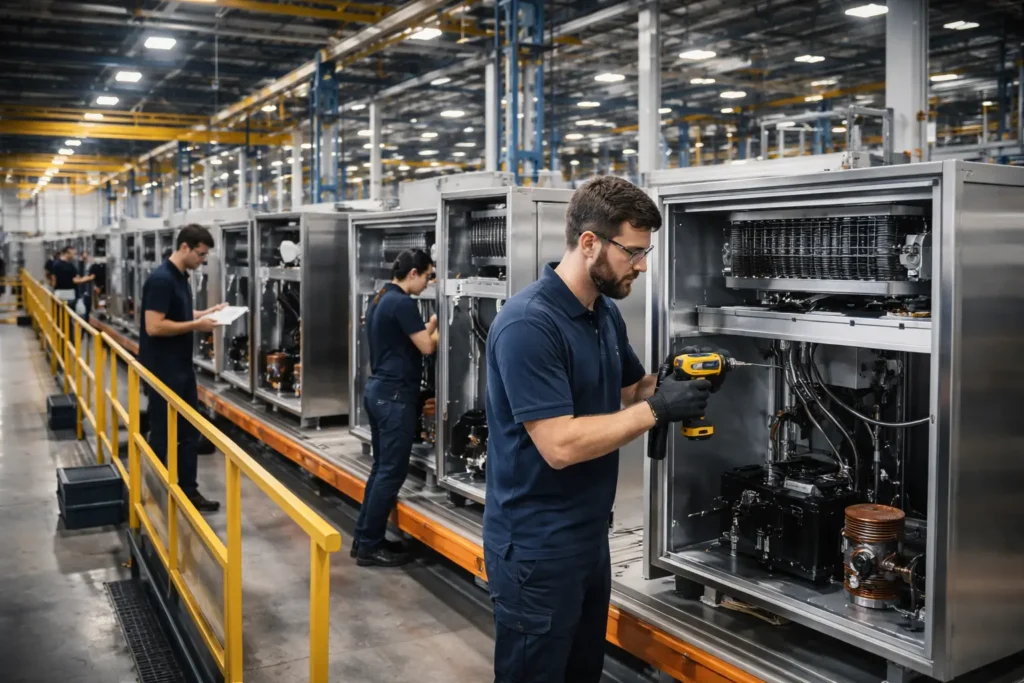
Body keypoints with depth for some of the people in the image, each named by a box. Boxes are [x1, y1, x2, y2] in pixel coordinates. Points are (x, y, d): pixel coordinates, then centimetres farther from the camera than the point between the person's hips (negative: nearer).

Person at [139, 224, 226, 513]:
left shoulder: (181, 277, 10)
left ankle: (188, 491, 22)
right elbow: (154, 326, -25)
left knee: (189, 433, 13)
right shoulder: (161, 279, -20)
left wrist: (206, 312, 9)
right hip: (163, 371, -9)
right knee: (162, 435, 2)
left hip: (183, 368, 9)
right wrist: (196, 325, -20)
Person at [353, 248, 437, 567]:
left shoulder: (379, 300, 14)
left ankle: (364, 537, 20)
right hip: (395, 394, -10)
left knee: (381, 467, 15)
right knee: (392, 471, -3)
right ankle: (369, 546, 2)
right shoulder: (402, 303, -16)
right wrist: (437, 327, 4)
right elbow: (427, 346, -13)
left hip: (378, 389, 10)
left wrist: (429, 325, 12)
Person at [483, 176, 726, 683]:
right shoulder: (528, 325, -24)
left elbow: (633, 389, 17)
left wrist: (680, 383, -3)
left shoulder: (606, 313, 5)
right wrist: (656, 410, -23)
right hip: (536, 547, -9)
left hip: (589, 535, 9)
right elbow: (560, 445, -28)